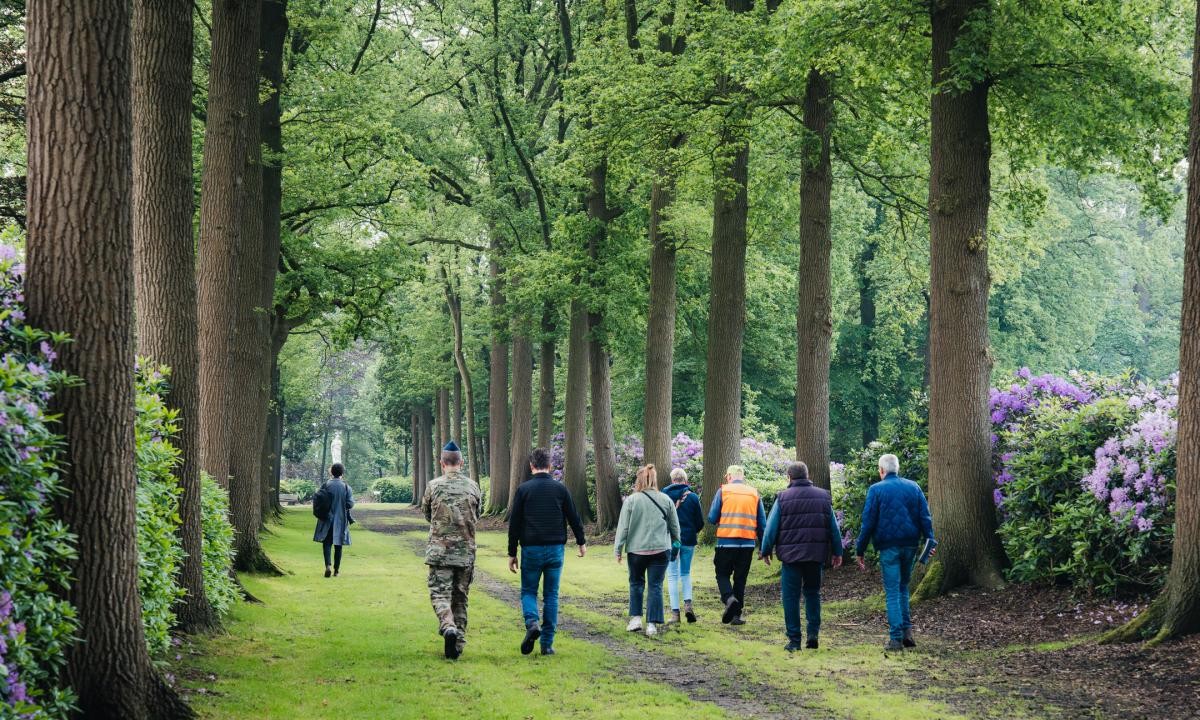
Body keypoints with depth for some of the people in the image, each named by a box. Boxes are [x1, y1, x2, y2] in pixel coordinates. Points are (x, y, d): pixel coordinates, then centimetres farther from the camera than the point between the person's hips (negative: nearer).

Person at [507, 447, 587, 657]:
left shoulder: (523, 489, -3)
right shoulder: (560, 489, 1)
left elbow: (514, 523, -2)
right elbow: (574, 517, 6)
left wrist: (512, 553, 5)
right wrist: (581, 542, 22)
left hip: (531, 549, -1)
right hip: (555, 549, 1)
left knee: (528, 591, 11)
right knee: (551, 595, 7)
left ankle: (532, 623, -19)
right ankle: (547, 643, 5)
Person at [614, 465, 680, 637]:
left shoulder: (631, 500, -7)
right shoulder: (666, 500, 1)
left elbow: (623, 527, -5)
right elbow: (675, 526, 10)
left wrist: (618, 549, 3)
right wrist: (675, 543, 25)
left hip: (637, 550, -1)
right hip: (660, 550, 1)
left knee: (636, 583, 17)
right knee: (655, 586, 3)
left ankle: (635, 618, 13)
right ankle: (652, 624, 0)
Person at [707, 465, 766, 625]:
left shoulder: (723, 491, -1)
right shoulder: (754, 493, 8)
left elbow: (712, 518, -2)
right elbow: (762, 523, 8)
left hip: (726, 541, -3)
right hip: (748, 543, 3)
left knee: (722, 574, 10)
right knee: (740, 579, 11)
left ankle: (729, 598, -17)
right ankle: (736, 614, 9)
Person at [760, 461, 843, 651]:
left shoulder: (783, 498, -3)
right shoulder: (823, 497, 7)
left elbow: (771, 528, -1)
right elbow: (834, 527, 9)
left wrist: (766, 551, 10)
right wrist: (837, 552, 16)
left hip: (791, 554, -3)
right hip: (816, 555, 3)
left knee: (791, 596, 3)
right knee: (812, 593, 17)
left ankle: (794, 639, 2)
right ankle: (813, 633, 6)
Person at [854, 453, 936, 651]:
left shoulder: (876, 490, -3)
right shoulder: (913, 487, 8)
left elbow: (868, 523, -6)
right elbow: (925, 517, 3)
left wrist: (860, 551, -1)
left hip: (888, 546, -4)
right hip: (910, 545, 4)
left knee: (892, 592, -1)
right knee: (903, 587, 19)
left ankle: (896, 638, -5)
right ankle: (907, 631, 7)